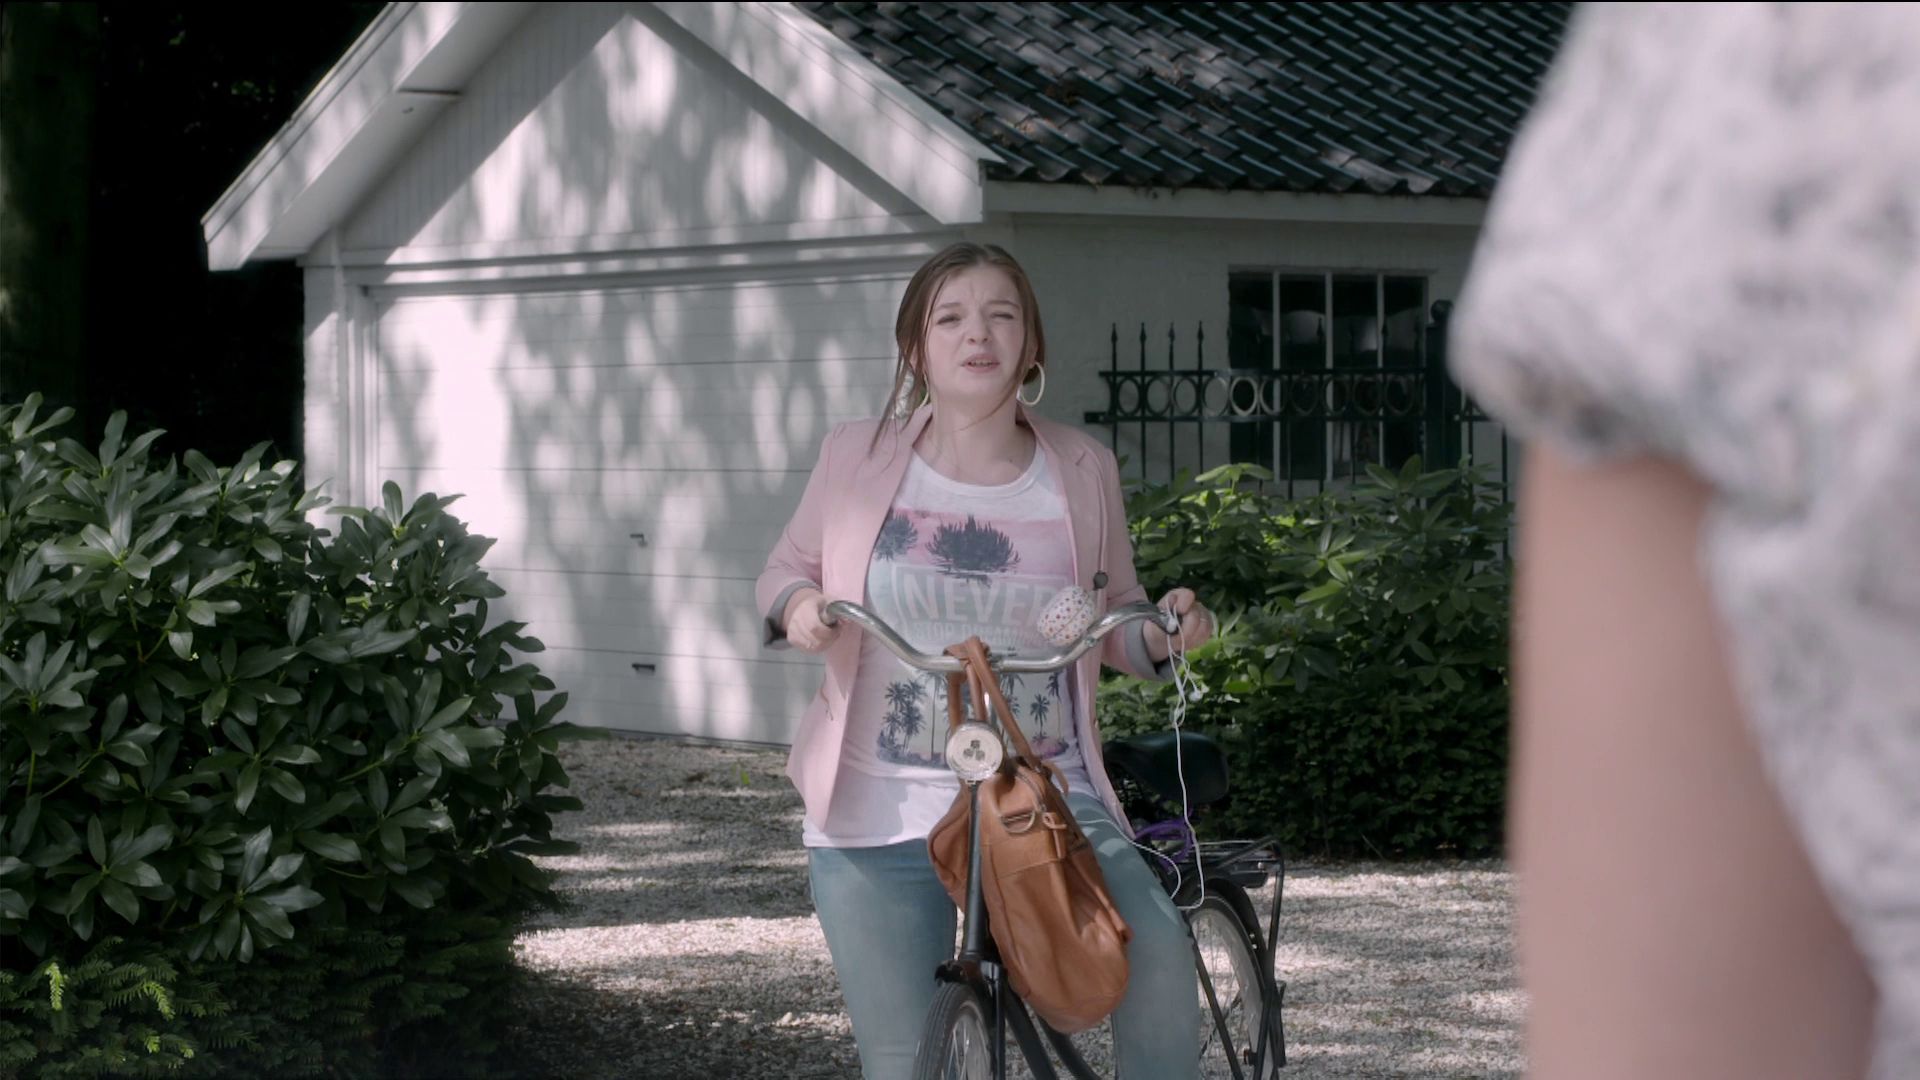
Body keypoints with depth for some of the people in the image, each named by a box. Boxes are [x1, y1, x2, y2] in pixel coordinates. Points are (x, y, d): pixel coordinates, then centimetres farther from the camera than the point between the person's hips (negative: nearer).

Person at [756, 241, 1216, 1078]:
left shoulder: (1081, 469, 2)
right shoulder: (857, 457, -1)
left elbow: (1116, 620, 12)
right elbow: (786, 569, 12)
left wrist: (1165, 634, -10)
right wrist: (796, 606, -11)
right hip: (879, 819, 0)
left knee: (1158, 951, -24)